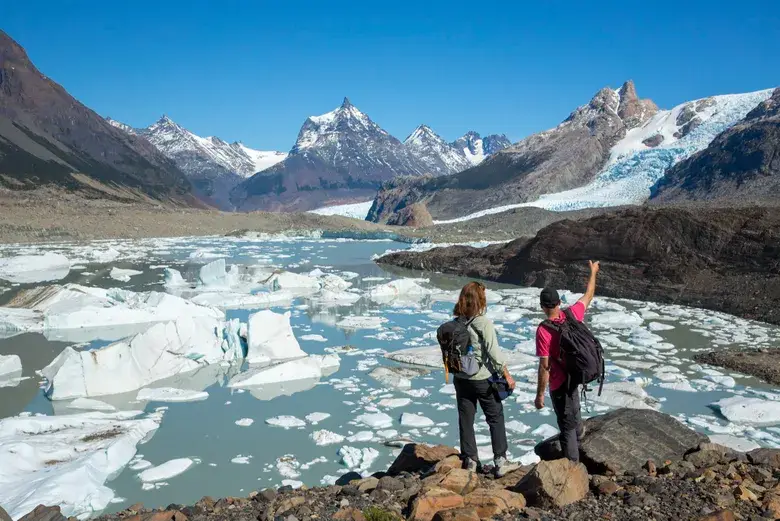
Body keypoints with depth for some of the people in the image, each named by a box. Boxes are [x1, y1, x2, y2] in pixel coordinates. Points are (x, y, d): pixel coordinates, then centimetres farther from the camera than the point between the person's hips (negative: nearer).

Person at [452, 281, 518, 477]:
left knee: (465, 420, 12)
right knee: (496, 419, 9)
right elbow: (495, 353, -17)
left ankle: (470, 460, 21)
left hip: (461, 379, 4)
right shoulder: (484, 323, -17)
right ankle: (501, 461, 12)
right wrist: (507, 375, -9)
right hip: (483, 379, -4)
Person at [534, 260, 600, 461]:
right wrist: (593, 272, 23)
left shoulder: (543, 330, -27)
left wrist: (540, 394, -17)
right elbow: (588, 296, 9)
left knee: (567, 425, 6)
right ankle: (577, 441, 60)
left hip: (559, 383, -7)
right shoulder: (572, 315, -11)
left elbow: (545, 366, -26)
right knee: (573, 413, 34)